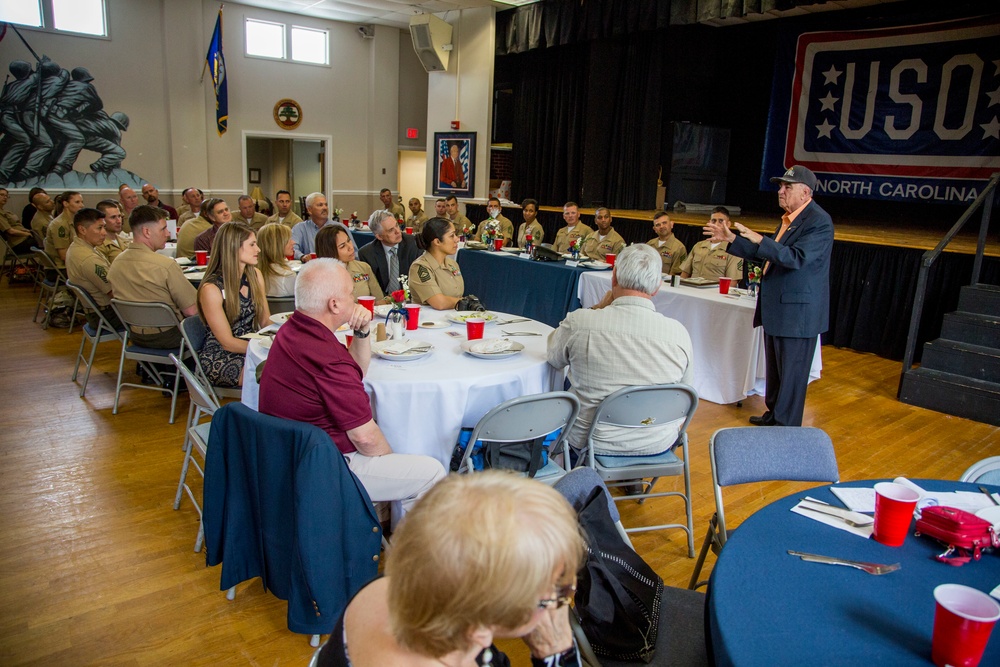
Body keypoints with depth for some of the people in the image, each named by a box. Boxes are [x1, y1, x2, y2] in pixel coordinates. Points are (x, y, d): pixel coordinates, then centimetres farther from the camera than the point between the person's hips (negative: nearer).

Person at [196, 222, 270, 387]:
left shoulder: (255, 276, 6)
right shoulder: (211, 289, -14)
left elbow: (265, 321, 8)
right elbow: (227, 342, -13)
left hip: (252, 347, 7)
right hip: (219, 358, -6)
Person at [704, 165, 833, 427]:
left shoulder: (819, 221, -16)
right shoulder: (788, 219, 12)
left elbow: (797, 258, -28)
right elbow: (765, 255, 18)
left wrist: (759, 240, -35)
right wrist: (731, 239, 11)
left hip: (797, 311, -9)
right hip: (777, 308, 9)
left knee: (791, 373, 1)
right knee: (775, 369, 20)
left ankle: (786, 428, 12)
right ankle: (774, 414, 35)